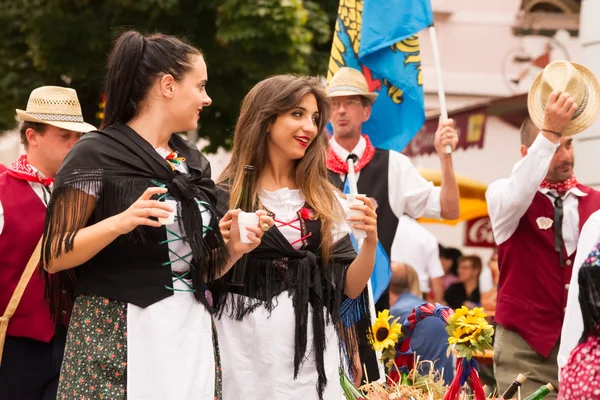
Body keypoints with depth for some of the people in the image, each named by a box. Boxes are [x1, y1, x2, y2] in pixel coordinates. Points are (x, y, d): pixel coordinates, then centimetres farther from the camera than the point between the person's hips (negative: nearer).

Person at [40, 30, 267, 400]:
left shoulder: (193, 162, 13)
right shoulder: (97, 154, -7)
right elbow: (54, 257, -10)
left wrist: (233, 248, -2)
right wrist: (120, 223, -24)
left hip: (193, 333, 6)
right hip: (116, 337, -6)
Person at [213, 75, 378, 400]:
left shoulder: (327, 200, 9)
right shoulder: (225, 197, -3)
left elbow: (349, 287, 6)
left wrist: (370, 241, -10)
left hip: (312, 354, 3)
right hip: (248, 353, -3)